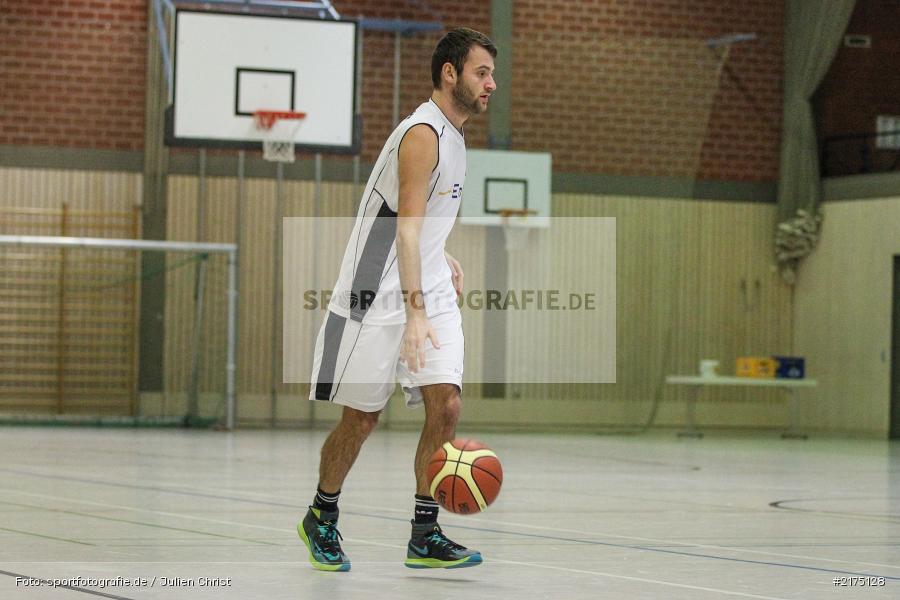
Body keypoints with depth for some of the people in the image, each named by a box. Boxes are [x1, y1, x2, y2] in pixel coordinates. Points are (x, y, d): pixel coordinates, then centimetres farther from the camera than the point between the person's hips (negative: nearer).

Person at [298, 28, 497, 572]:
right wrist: (414, 312, -32)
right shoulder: (422, 134, -17)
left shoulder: (452, 136, 13)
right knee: (361, 418, 2)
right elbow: (405, 227, -25)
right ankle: (321, 519, 24)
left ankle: (425, 536, -1)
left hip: (431, 293, 8)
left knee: (446, 405, -7)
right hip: (379, 296, -8)